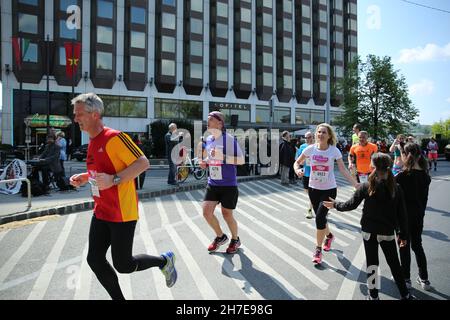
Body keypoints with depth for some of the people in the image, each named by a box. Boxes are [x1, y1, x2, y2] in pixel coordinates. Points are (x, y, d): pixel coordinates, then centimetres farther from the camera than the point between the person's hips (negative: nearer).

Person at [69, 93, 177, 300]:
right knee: (94, 260, 8)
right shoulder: (92, 142, 11)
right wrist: (85, 177, 9)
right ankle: (118, 298, 28)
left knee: (123, 265, 1)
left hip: (122, 214, -8)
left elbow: (143, 163, -21)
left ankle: (164, 260, 27)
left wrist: (113, 180, -28)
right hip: (101, 212, 9)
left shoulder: (114, 137, -17)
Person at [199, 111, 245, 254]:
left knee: (227, 215, 6)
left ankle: (235, 239, 35)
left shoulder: (229, 139, -14)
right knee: (206, 212, 0)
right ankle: (220, 236, 28)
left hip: (228, 185, -6)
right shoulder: (208, 140, 6)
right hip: (212, 184, 6)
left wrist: (222, 156, -27)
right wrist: (204, 162, 0)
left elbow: (241, 160, -17)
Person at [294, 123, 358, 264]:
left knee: (320, 217, -12)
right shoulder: (310, 149, -6)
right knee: (320, 217, 14)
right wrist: (297, 170, -18)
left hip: (329, 189, -3)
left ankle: (318, 249, 8)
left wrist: (356, 184, -14)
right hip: (313, 188, 3)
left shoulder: (334, 150, -10)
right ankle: (329, 236, 48)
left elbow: (343, 170, -7)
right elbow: (297, 162, 4)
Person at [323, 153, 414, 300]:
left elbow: (351, 205, -7)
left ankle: (373, 295, 22)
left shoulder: (366, 187, -13)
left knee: (372, 263, 11)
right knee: (394, 264, 16)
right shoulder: (396, 188, -8)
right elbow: (402, 214, -3)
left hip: (369, 231, -1)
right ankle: (405, 294, 29)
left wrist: (335, 204, 10)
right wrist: (403, 234, 8)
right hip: (387, 232, 1)